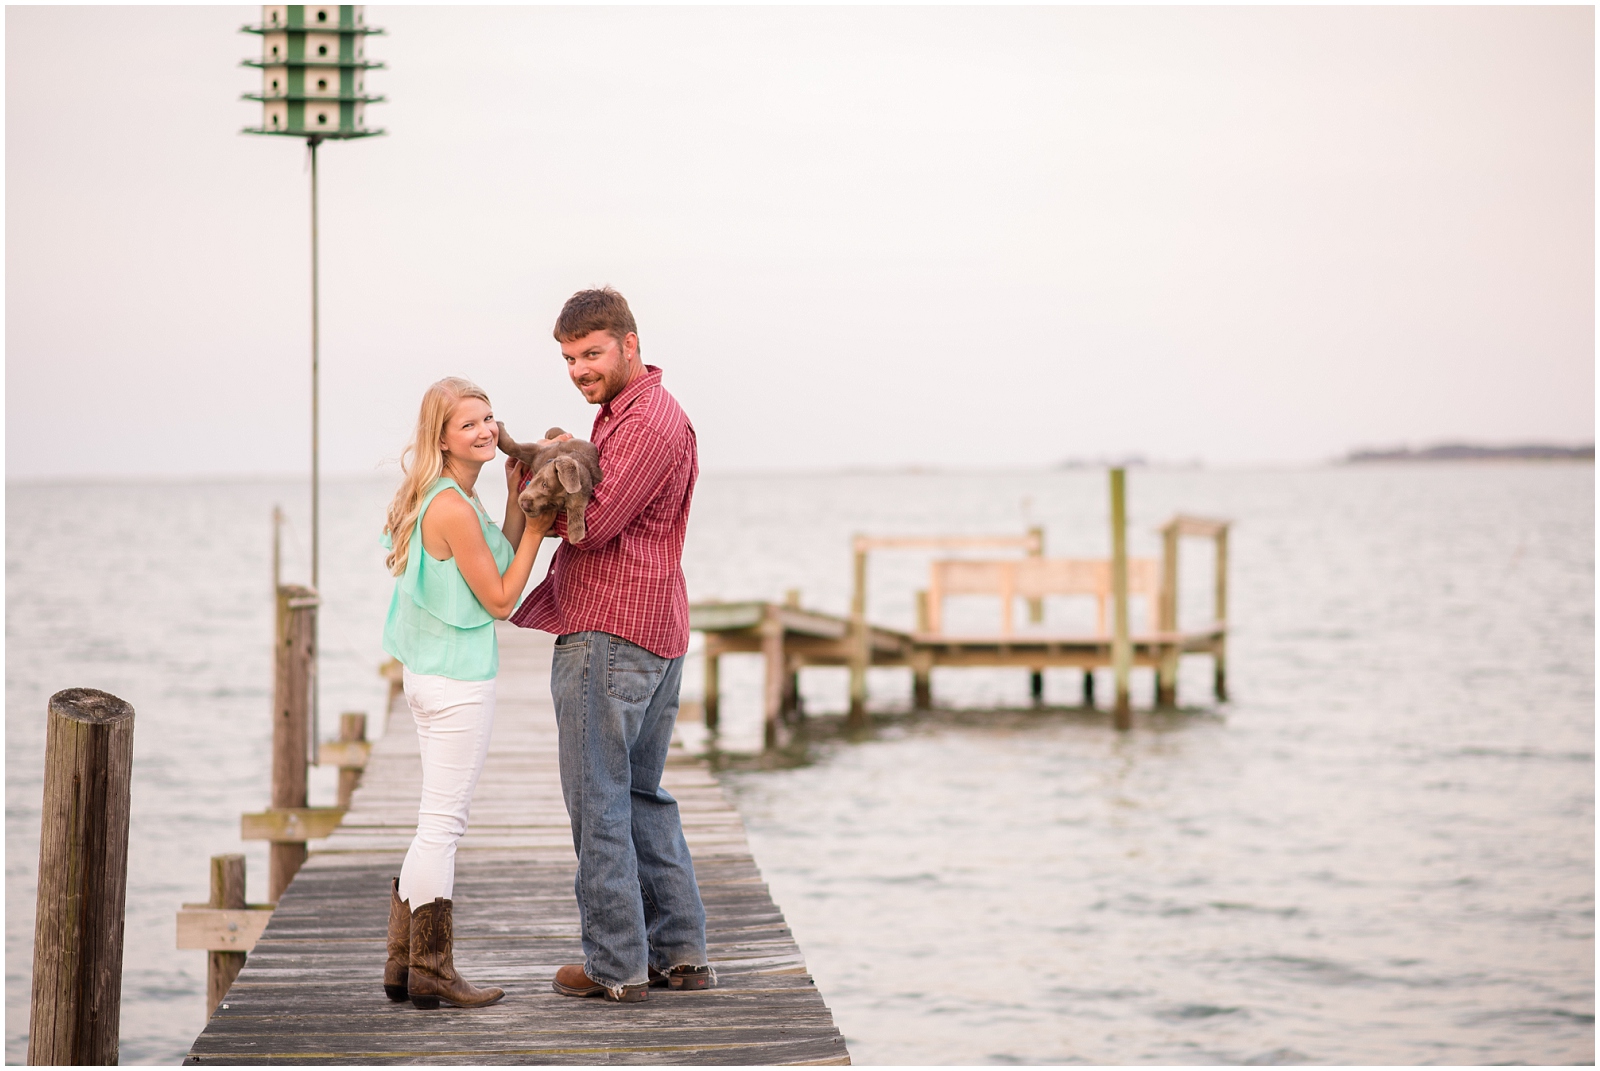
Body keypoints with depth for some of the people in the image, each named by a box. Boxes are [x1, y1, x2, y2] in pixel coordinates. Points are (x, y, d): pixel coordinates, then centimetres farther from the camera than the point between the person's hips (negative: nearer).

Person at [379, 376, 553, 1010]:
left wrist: (516, 500, 10)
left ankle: (403, 963, 19)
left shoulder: (439, 499, 11)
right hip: (459, 679, -10)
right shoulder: (455, 510, -19)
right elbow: (500, 601, -14)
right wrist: (535, 529, -10)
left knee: (437, 824, 16)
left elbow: (501, 567, 15)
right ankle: (432, 971, 2)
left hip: (429, 674, 10)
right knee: (443, 823, -4)